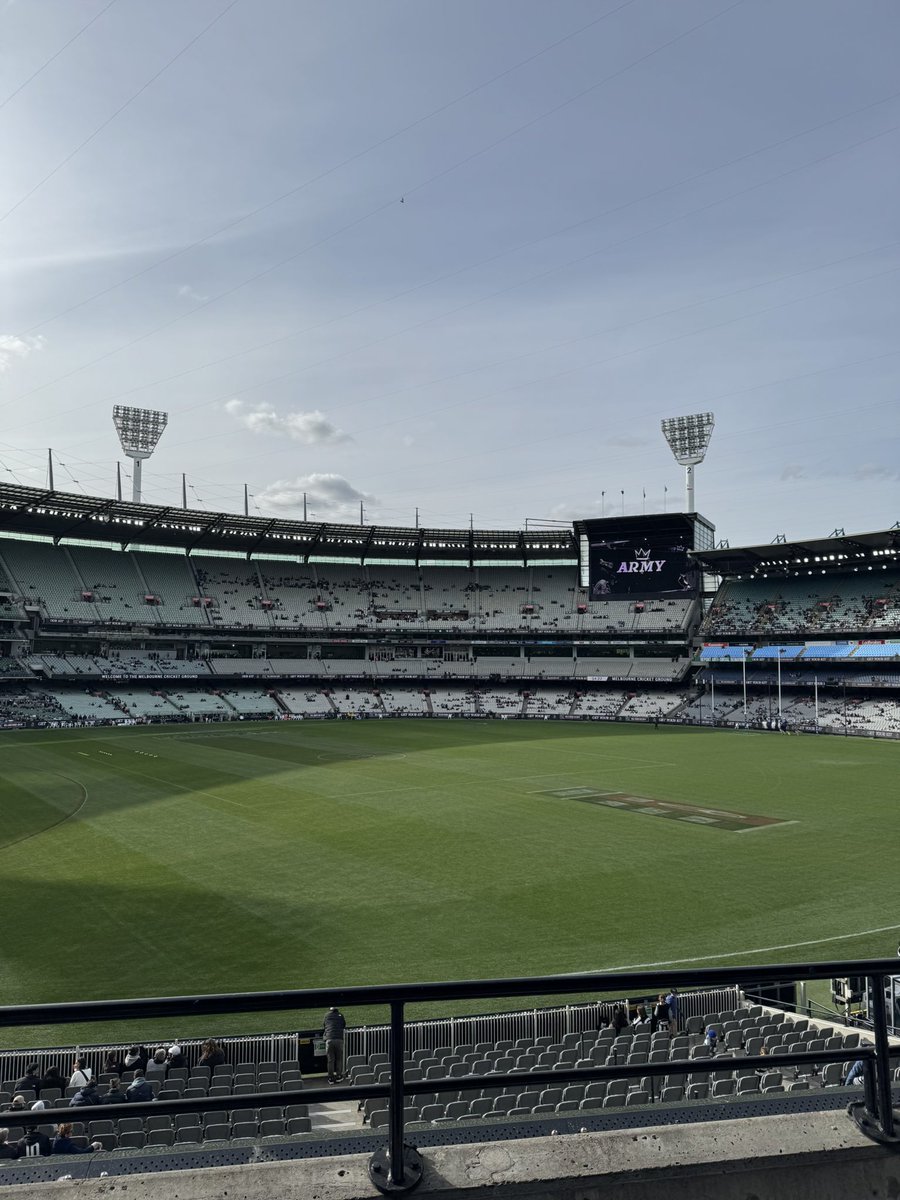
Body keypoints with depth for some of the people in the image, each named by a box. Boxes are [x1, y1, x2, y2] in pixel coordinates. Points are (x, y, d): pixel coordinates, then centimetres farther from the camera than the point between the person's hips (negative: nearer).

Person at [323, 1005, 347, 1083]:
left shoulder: (327, 1015, 15)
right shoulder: (340, 1015, 13)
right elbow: (344, 1026, 23)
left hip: (329, 1039, 0)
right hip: (339, 1039, 0)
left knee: (330, 1060, 5)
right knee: (339, 1059, 12)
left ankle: (331, 1078, 6)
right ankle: (339, 1076, 11)